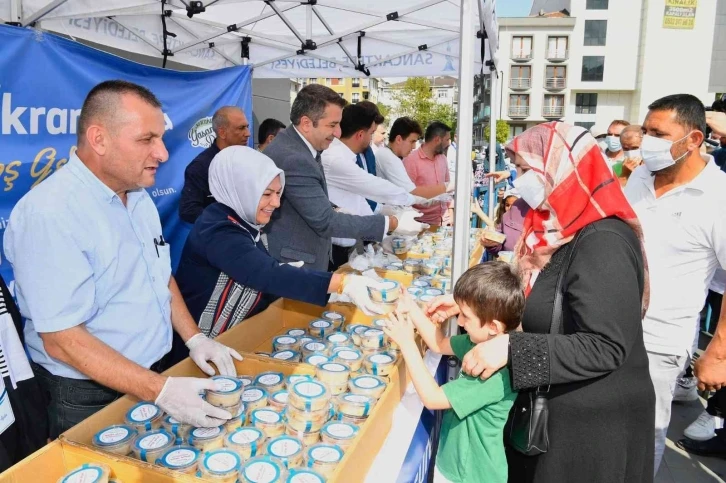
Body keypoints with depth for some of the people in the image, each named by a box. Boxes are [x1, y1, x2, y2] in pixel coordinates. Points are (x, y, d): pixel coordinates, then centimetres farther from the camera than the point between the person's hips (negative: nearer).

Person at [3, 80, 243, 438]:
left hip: (153, 372, 7)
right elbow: (62, 340, -25)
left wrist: (194, 338, -1)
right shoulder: (48, 213, -24)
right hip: (89, 398, -7)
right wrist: (162, 391, -29)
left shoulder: (138, 196, 3)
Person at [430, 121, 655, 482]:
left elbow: (606, 348, -29)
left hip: (594, 424, -8)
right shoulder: (563, 228, 4)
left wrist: (511, 347, -32)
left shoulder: (602, 242, -26)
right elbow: (531, 301, 11)